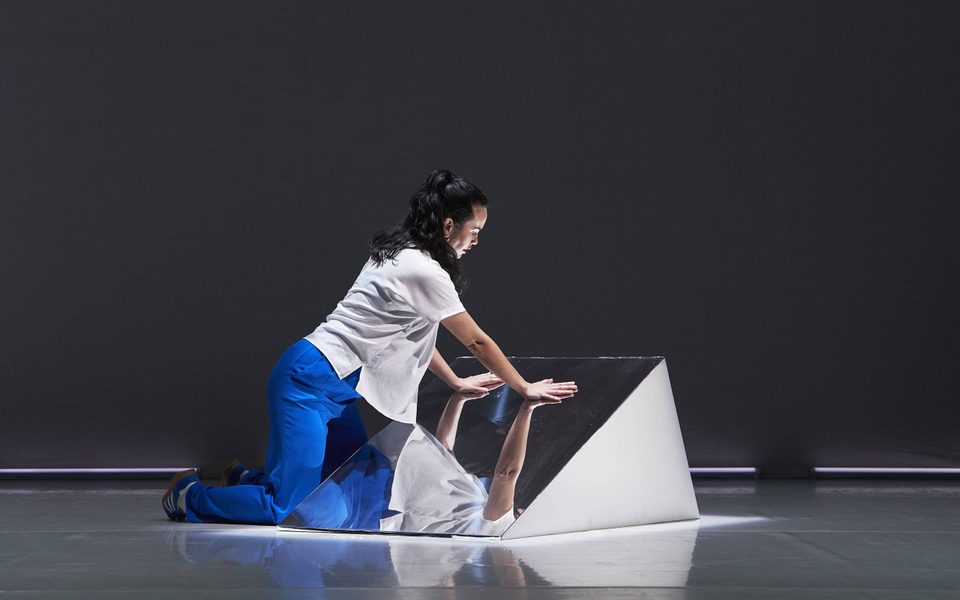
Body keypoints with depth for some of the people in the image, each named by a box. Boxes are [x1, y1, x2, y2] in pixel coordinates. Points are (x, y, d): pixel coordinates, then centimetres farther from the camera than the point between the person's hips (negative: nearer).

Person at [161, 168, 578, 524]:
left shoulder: (403, 255, 11)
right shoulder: (423, 271, -17)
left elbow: (414, 335, 22)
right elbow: (476, 341, -8)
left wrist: (456, 383, 23)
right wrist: (525, 389, 3)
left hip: (338, 391, 10)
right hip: (310, 383, -10)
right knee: (289, 508, -12)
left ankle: (247, 479, 23)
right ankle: (192, 495, 8)